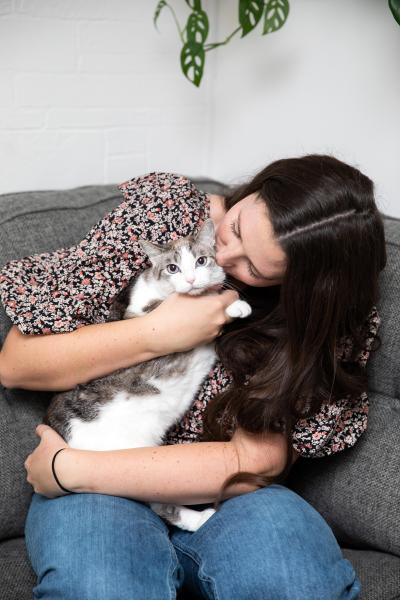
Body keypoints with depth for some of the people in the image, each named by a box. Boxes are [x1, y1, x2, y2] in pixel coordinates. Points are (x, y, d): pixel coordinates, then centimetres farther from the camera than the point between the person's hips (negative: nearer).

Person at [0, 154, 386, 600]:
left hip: (223, 496, 1)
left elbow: (256, 459, -17)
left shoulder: (322, 316, -8)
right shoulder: (162, 206, -6)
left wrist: (69, 470, -19)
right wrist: (159, 333, -17)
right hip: (97, 495, 0)